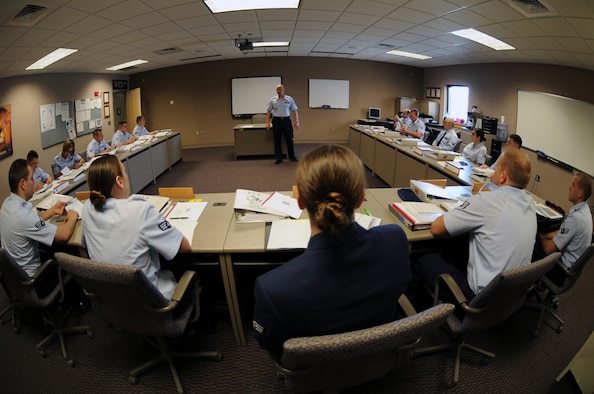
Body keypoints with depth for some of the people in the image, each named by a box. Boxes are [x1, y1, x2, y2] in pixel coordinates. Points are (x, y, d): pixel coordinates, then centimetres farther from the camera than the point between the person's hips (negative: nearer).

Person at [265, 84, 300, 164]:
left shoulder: (289, 99, 2)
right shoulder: (273, 100, 3)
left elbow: (294, 111, 2)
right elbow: (268, 111, 4)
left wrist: (297, 121, -5)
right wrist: (267, 122, -4)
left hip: (286, 120, 0)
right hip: (276, 121, 0)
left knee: (289, 139, 5)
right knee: (277, 140, 4)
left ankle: (292, 156, 18)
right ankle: (278, 158, 12)